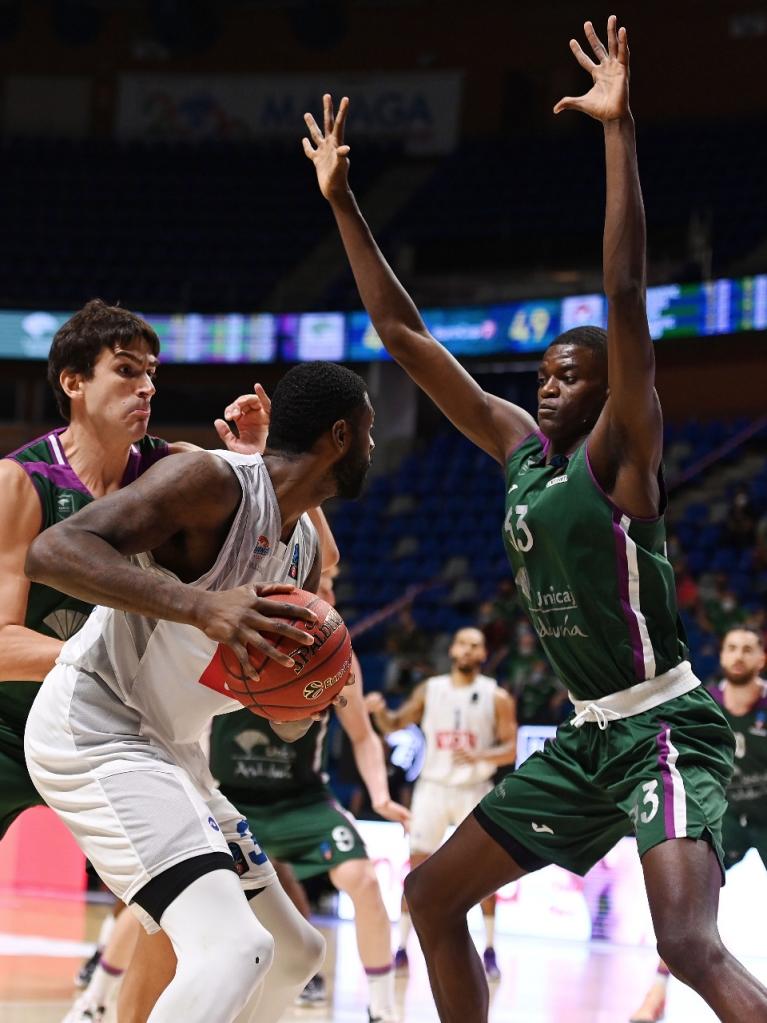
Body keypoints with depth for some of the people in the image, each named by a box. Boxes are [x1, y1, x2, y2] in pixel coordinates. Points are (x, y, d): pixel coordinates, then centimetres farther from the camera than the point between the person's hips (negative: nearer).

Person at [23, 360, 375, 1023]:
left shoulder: (306, 548, 12)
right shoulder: (213, 481, -16)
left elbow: (289, 726, 18)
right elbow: (53, 551, -29)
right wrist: (198, 604, -39)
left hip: (169, 749, 10)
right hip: (93, 735, -10)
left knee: (295, 951, 16)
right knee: (233, 948, -27)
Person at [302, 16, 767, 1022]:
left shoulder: (620, 451, -8)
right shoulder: (519, 446, 11)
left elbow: (625, 294, -22)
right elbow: (405, 336, 13)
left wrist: (618, 130, -28)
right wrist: (341, 202, 11)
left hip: (664, 728, -9)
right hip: (587, 736, 9)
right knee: (432, 894, 14)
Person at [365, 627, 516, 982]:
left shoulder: (496, 697, -3)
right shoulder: (430, 690, 3)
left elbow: (510, 750, -6)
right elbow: (394, 726, 8)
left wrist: (478, 756, -25)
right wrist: (379, 711, -14)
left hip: (475, 790, -1)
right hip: (433, 786, 1)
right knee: (417, 867, -2)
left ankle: (489, 952, 10)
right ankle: (402, 948, 2)